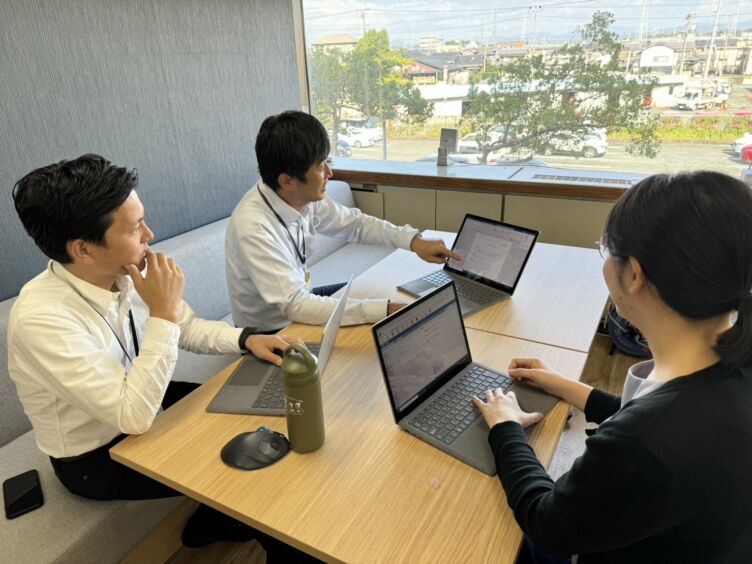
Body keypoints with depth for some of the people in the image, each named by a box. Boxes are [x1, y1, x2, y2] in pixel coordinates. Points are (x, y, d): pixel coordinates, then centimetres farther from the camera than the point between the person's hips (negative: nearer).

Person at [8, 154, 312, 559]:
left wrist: (247, 339, -16)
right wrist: (162, 312, -36)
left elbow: (186, 328, 1)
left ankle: (227, 513, 27)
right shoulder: (41, 319, -35)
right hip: (98, 458, -6)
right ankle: (213, 524, 28)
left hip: (137, 406, 6)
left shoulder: (125, 273, -15)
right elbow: (134, 417, -35)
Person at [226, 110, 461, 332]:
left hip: (297, 304, 6)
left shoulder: (302, 196, -13)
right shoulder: (254, 227, -33)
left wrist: (414, 241, -10)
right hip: (271, 334, -6)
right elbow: (296, 306, -35)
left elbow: (354, 223, 3)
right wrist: (387, 310, -37)